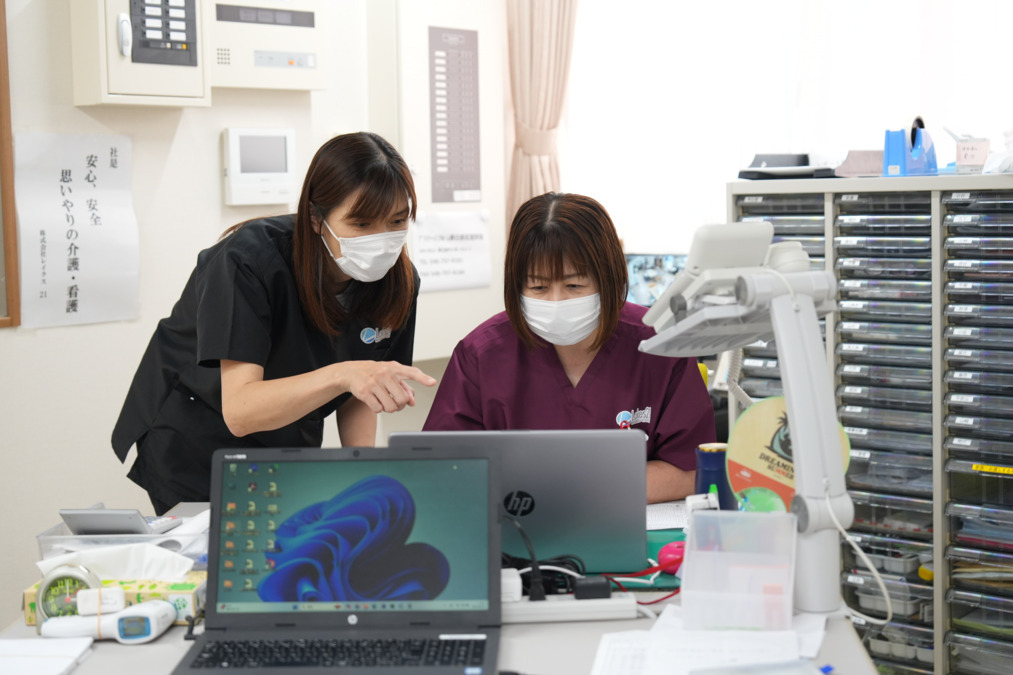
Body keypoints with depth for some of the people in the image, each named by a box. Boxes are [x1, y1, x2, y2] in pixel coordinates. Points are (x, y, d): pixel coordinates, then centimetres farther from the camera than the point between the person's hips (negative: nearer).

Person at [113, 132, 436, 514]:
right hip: (195, 455, -4)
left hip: (290, 455, 5)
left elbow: (357, 398, 0)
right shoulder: (250, 261, -29)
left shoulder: (398, 281, -13)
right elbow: (239, 410, -37)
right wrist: (340, 374, -51)